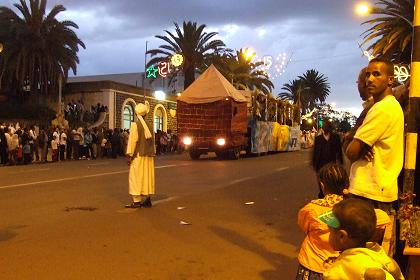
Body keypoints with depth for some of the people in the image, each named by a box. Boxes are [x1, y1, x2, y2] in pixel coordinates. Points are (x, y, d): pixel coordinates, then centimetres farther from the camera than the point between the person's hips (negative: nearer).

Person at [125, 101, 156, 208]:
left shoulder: (135, 125, -10)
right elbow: (153, 141, 10)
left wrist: (129, 155, -9)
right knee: (147, 177, 11)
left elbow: (132, 141, -13)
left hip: (138, 155, -6)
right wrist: (153, 154, 17)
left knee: (136, 177, -1)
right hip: (148, 156, 6)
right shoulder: (150, 125, 7)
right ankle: (147, 199, 16)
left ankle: (137, 201, -2)